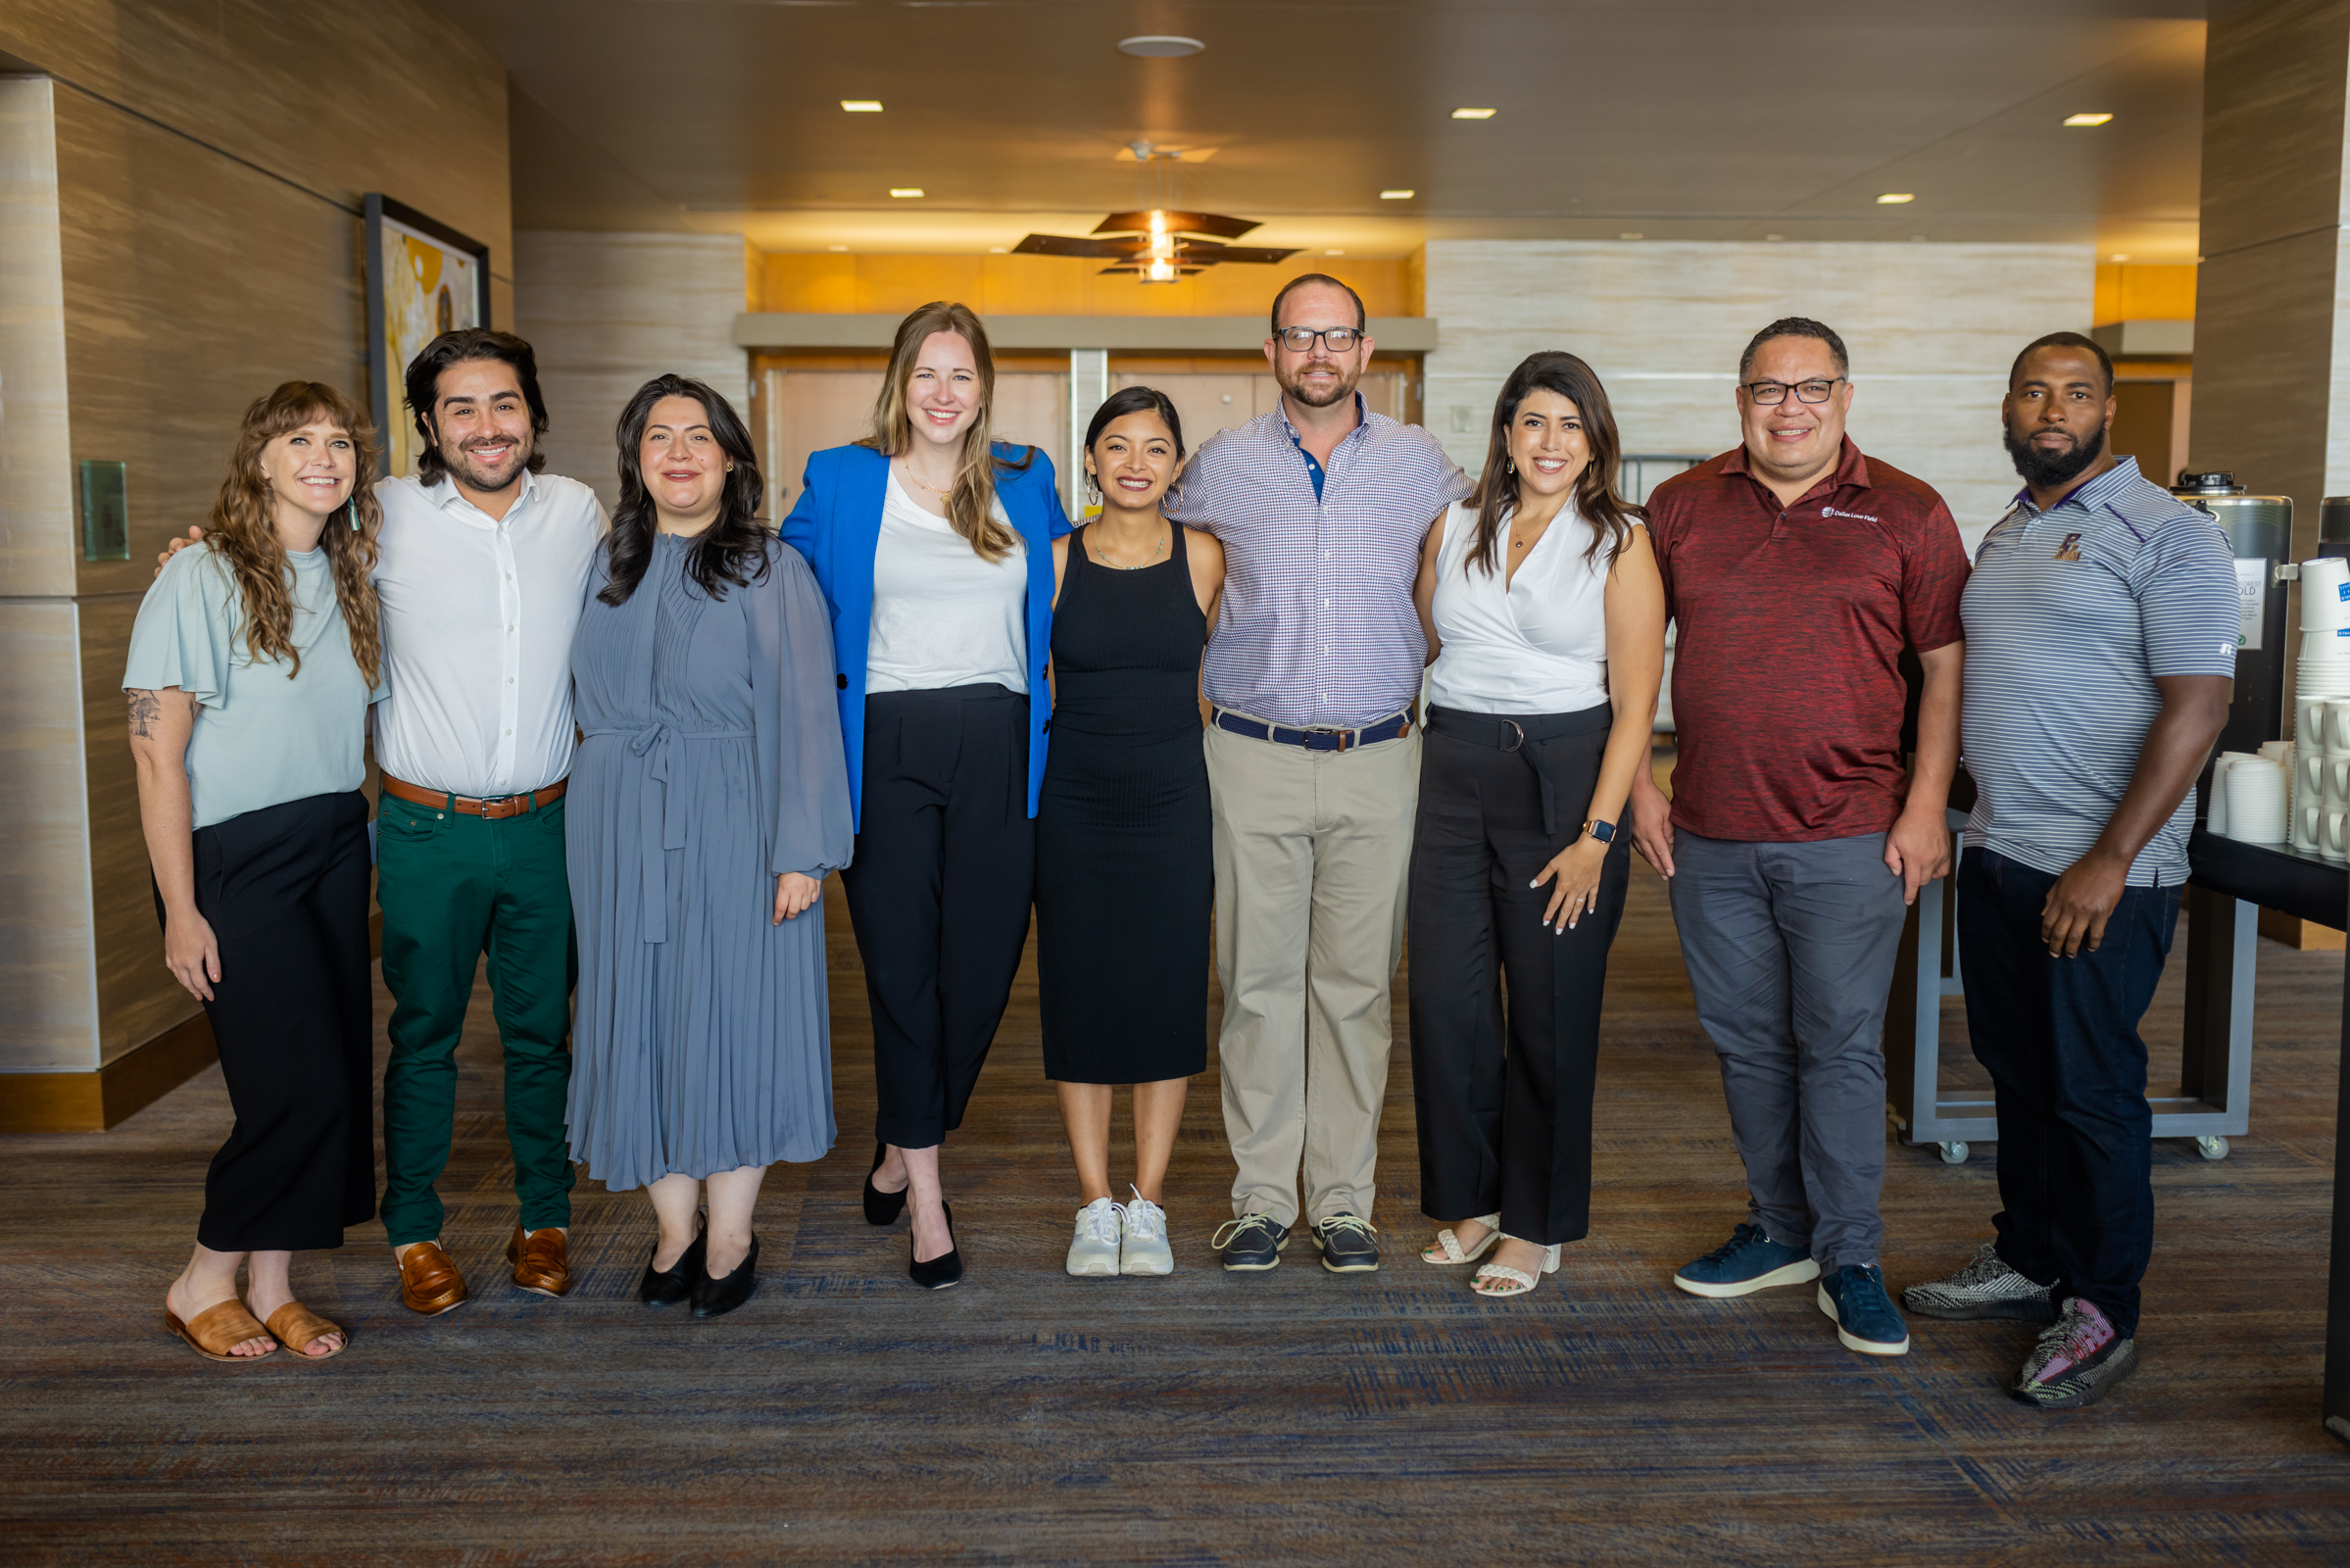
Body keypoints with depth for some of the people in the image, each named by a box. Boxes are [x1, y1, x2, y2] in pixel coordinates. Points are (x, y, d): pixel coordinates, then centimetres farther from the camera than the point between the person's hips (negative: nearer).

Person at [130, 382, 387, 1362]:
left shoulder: (347, 578, 10)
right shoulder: (201, 578, -9)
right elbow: (157, 756, -11)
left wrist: (364, 831, 6)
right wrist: (182, 910, -14)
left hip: (336, 850, 6)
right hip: (236, 858, -6)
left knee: (334, 1079, 6)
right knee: (303, 1086, -8)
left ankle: (272, 1285, 21)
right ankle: (202, 1286, 14)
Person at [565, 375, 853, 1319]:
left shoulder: (772, 570, -4)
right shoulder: (607, 567, 10)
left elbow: (802, 717, -9)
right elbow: (593, 701, 18)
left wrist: (801, 851, -14)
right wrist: (589, 818, 10)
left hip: (731, 827, -4)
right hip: (619, 831, 4)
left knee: (731, 1014, 2)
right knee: (640, 1019, 7)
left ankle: (731, 1238, 17)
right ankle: (674, 1233, 21)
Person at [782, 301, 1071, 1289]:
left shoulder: (1026, 482, 11)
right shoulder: (839, 482, 5)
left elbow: (1065, 583, 28)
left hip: (999, 749, 2)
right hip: (887, 749, -2)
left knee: (981, 965, 4)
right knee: (901, 967, -2)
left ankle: (903, 1151, 26)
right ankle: (926, 1190, 10)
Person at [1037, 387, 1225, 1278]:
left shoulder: (1204, 560, 1)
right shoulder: (1053, 563, 1)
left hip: (1175, 804, 0)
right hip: (1074, 804, 0)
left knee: (1168, 995, 4)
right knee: (1079, 996, 4)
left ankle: (1147, 1205, 18)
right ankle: (1095, 1206, 18)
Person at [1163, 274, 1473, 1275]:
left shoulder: (1419, 463, 6)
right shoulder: (1225, 464, 5)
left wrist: (1430, 684, 12)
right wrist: (1202, 691, 13)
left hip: (1378, 760, 1)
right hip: (1255, 759, 0)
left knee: (1357, 984, 4)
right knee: (1257, 983, 2)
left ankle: (1344, 1200, 15)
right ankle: (1261, 1197, 14)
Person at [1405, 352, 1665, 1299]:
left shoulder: (1619, 542, -1)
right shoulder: (1454, 530, 10)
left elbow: (1635, 703, -5)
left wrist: (1596, 835, -12)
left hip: (1564, 778, -3)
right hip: (1452, 776, 4)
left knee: (1550, 1007, 2)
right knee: (1445, 999, 3)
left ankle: (1537, 1222, 18)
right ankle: (1470, 1197, 22)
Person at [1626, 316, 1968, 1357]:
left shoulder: (1907, 514, 1)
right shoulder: (1681, 506, 7)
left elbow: (1946, 667, 1)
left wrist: (1926, 803, -7)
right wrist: (1638, 779, 4)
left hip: (1848, 838, -3)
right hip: (1709, 836, 3)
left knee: (1841, 1046, 1)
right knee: (1747, 1042, 12)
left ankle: (1849, 1259, 14)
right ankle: (1780, 1230, 28)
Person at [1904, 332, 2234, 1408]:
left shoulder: (2165, 534, -9)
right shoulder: (2004, 535, 15)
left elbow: (2197, 705, -15)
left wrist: (2110, 862, -20)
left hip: (2101, 873, -7)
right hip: (1997, 854, 7)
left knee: (2092, 1088, 0)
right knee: (2019, 1071, 15)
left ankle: (2102, 1314, 14)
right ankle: (2028, 1261, 30)